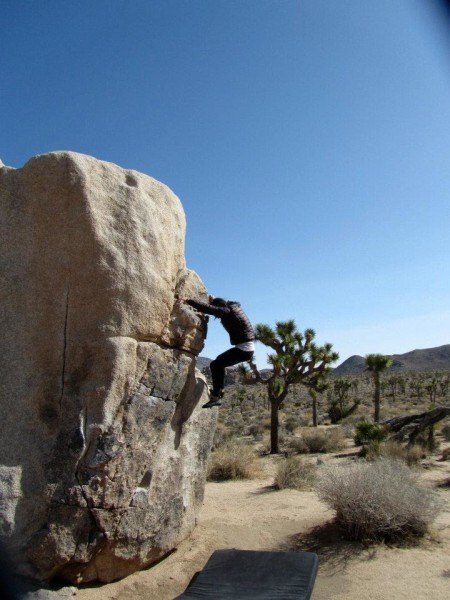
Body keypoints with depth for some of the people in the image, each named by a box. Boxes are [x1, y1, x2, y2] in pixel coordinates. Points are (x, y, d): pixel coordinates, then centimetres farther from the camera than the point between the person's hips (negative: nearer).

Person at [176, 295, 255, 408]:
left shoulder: (227, 311, -16)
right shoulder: (234, 306, 9)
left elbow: (207, 308, -22)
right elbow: (224, 303, 33)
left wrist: (187, 300, -22)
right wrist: (215, 300, 22)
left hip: (244, 349, -10)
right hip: (248, 348, 10)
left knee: (215, 365, -9)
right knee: (220, 361, 25)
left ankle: (215, 397, -10)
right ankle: (220, 389, 32)